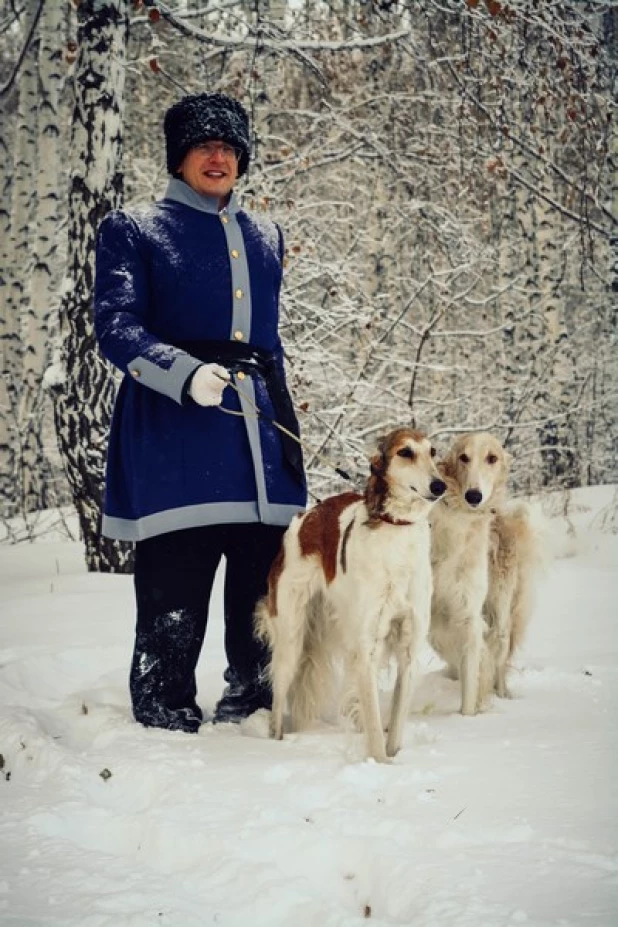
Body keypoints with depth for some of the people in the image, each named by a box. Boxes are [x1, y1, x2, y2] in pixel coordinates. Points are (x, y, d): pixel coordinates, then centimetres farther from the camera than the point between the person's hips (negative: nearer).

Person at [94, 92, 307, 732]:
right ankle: (165, 728, 2)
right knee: (173, 607, -7)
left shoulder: (265, 237, 23)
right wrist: (186, 374, -24)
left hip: (259, 441, 5)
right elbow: (116, 327, -7)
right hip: (174, 445, -5)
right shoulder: (133, 231, 7)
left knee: (263, 605, 5)